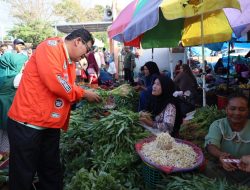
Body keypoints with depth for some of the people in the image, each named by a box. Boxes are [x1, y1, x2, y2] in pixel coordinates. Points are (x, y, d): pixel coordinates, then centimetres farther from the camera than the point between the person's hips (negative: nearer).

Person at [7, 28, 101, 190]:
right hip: (28, 123, -8)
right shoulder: (51, 45, -12)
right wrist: (84, 94, -11)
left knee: (52, 173, 18)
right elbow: (54, 82, -25)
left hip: (51, 125, 9)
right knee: (24, 176, 6)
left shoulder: (71, 63, 14)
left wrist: (87, 96, -1)